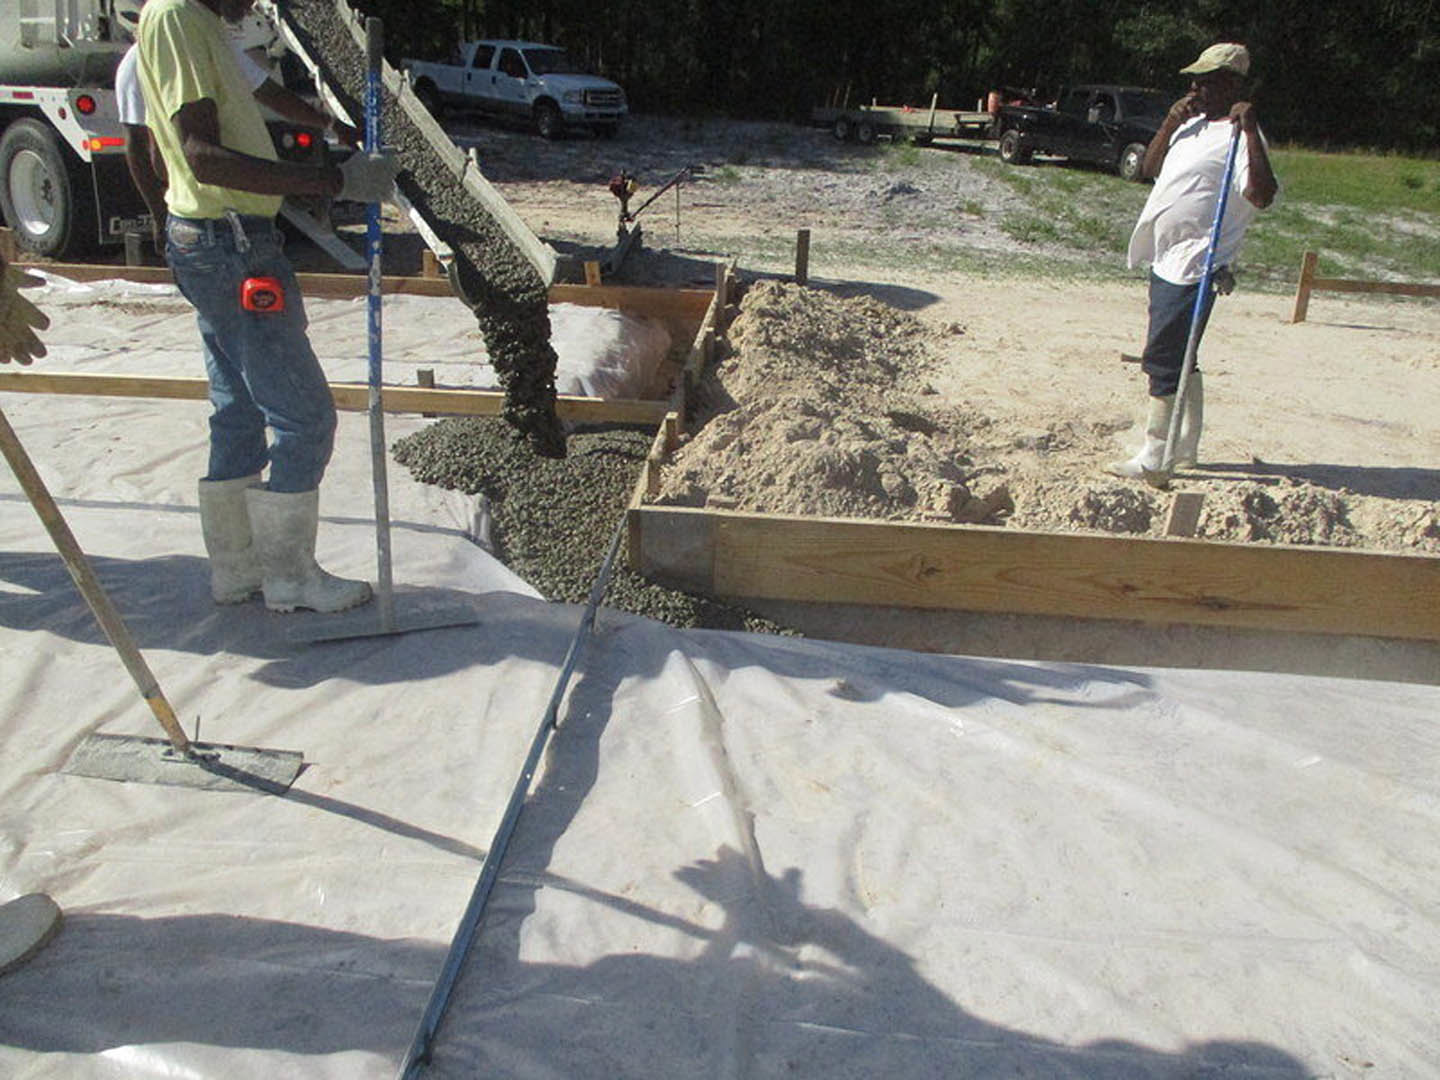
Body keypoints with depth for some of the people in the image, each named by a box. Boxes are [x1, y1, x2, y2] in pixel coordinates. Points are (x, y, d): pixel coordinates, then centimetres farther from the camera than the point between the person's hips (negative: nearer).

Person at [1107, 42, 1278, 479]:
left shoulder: (1238, 135, -13)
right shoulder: (1193, 124, 15)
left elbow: (1262, 194, -26)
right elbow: (1151, 168, 21)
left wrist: (1251, 130, -29)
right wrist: (1170, 122, 6)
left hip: (1193, 267, -10)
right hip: (1167, 260, 10)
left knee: (1163, 360, -7)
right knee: (1178, 360, 16)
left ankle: (1154, 456, 2)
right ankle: (1185, 446, 27)